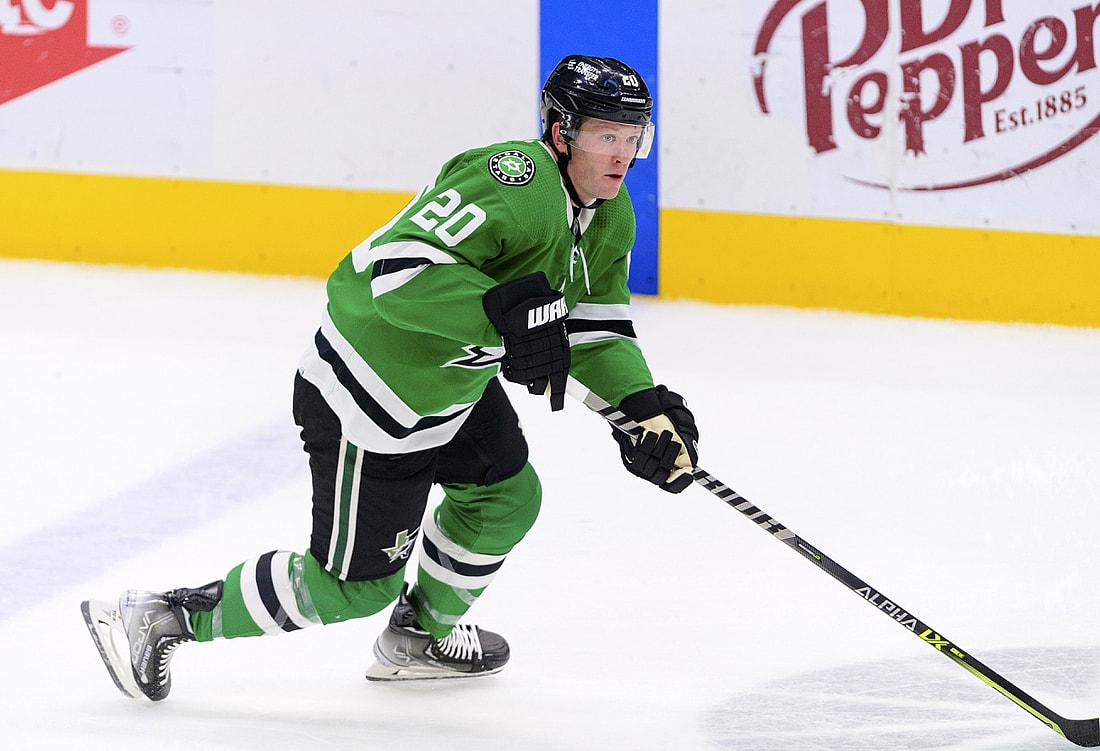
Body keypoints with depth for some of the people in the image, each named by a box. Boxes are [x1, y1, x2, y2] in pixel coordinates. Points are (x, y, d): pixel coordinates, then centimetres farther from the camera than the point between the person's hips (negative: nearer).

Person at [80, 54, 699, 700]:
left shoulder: (611, 216, 1)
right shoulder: (514, 181, -31)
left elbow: (594, 326, 7)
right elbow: (400, 270, -39)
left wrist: (646, 407, -9)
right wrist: (505, 311, -49)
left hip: (452, 381, 9)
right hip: (373, 398, -9)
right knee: (359, 584, 2)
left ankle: (421, 635, 43)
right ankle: (160, 619, 11)